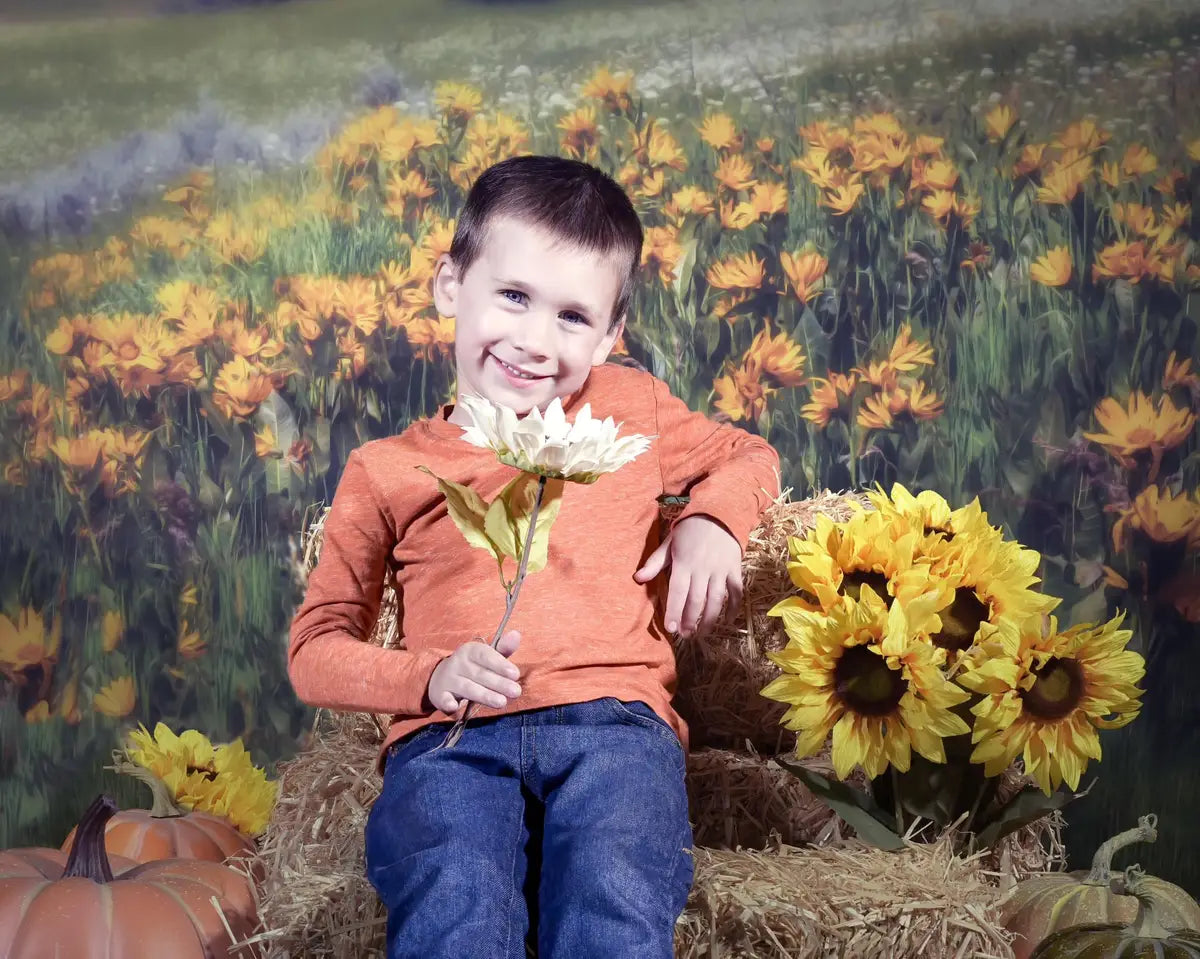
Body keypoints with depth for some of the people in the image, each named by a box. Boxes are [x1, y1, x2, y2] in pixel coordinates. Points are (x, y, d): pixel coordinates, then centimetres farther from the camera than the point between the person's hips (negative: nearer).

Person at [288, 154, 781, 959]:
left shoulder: (631, 410, 20)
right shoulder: (387, 470, 16)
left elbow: (748, 456, 36)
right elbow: (317, 649, 15)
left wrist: (712, 521, 12)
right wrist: (430, 675, -5)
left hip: (612, 719, 1)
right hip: (451, 740, 0)